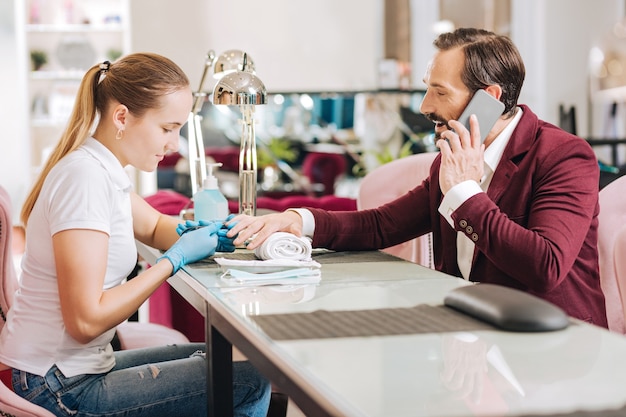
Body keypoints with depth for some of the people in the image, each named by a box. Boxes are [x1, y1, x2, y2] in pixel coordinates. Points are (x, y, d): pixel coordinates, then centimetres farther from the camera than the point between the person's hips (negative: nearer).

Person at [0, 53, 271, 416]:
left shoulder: (103, 169, 6)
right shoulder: (86, 178, -22)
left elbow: (154, 227, 25)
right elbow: (86, 320, -26)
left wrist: (199, 232, 2)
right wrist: (175, 259, -17)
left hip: (73, 368, 10)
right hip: (61, 387, -10)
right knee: (251, 384, -10)